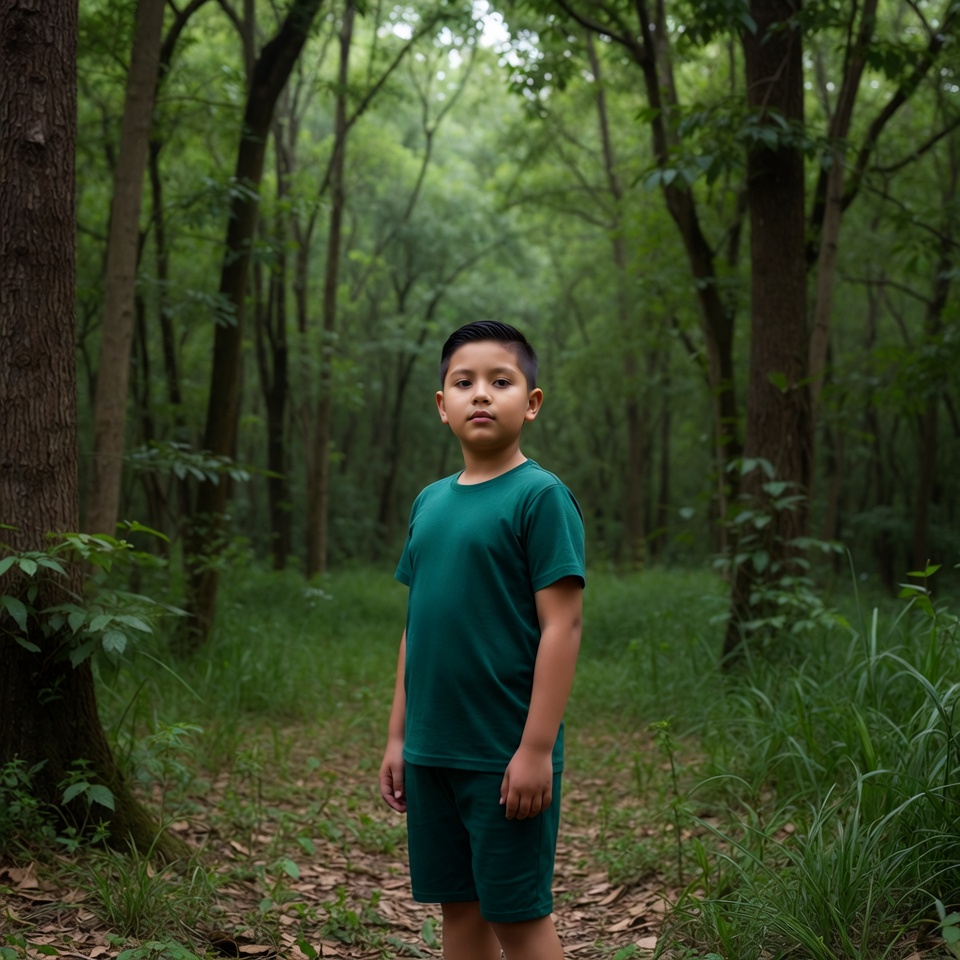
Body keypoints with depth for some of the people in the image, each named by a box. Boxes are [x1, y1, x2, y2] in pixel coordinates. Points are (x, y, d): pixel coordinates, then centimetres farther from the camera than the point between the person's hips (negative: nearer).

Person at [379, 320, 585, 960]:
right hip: (432, 751, 6)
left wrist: (537, 748, -17)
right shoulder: (430, 502, 10)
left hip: (505, 755, -6)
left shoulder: (541, 496, -9)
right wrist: (399, 736, 13)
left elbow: (562, 627, -13)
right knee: (458, 906, 14)